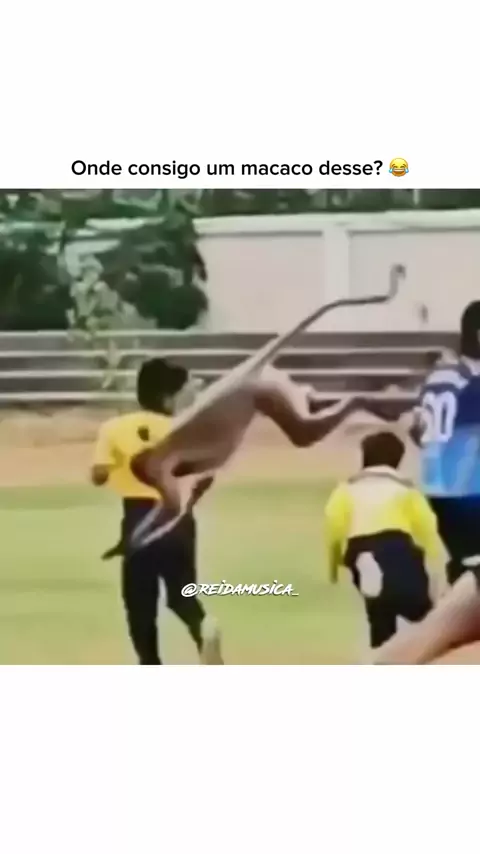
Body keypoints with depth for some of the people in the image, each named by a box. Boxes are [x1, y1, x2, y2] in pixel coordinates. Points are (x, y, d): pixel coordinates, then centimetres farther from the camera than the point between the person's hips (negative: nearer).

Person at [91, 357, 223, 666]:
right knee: (181, 592, 12)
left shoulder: (114, 428, -3)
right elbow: (206, 473, -9)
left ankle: (151, 666, 11)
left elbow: (99, 475, -10)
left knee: (140, 598, 11)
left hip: (139, 519, -1)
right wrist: (189, 500, 9)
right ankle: (203, 627, -19)